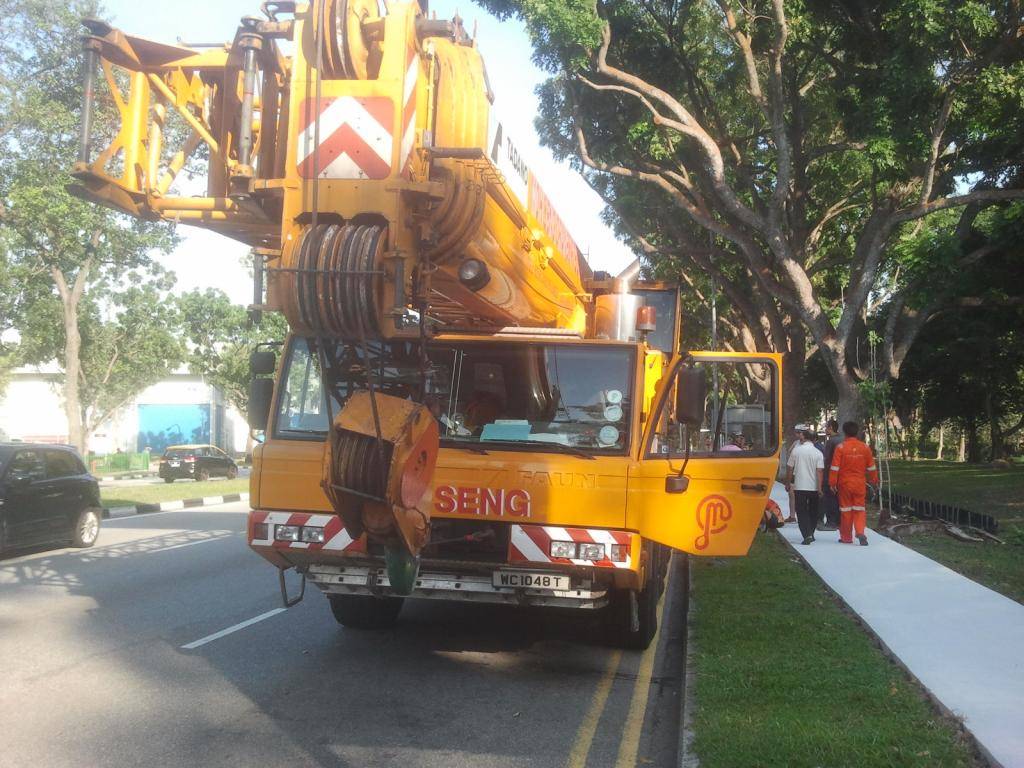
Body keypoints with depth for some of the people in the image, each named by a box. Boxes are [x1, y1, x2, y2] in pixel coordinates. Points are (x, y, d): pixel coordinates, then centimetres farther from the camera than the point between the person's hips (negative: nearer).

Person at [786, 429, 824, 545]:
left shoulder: (796, 450, -2)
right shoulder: (818, 453, -3)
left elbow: (790, 469, 3)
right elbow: (820, 471, -9)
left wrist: (788, 483, 14)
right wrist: (820, 488, -8)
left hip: (799, 486, -1)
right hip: (813, 487, 2)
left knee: (801, 511, 0)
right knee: (813, 511, 18)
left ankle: (807, 535, -15)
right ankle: (811, 534, 26)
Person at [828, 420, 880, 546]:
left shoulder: (840, 447, -9)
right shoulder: (865, 448, 0)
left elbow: (834, 467, -11)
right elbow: (871, 467, 8)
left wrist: (832, 483, -5)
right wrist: (874, 480, 21)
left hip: (844, 484, -2)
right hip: (860, 484, 2)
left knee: (846, 510, 7)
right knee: (859, 509, 9)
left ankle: (846, 537, 14)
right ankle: (860, 532, -11)